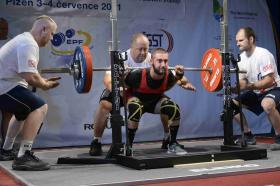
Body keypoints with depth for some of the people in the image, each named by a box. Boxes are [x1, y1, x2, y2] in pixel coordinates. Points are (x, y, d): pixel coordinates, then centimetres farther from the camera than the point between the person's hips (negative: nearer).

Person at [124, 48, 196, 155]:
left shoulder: (169, 75, -27)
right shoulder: (138, 75, -38)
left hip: (155, 100, 4)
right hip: (137, 99, -3)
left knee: (175, 110, -21)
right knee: (136, 110, -38)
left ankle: (172, 145, -2)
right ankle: (128, 146, -22)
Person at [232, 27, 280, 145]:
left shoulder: (263, 54, -22)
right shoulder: (241, 57, 1)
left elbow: (270, 81, -29)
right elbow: (242, 82, 3)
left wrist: (249, 86, -39)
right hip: (256, 92, 8)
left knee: (267, 104, -40)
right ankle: (248, 136, 9)